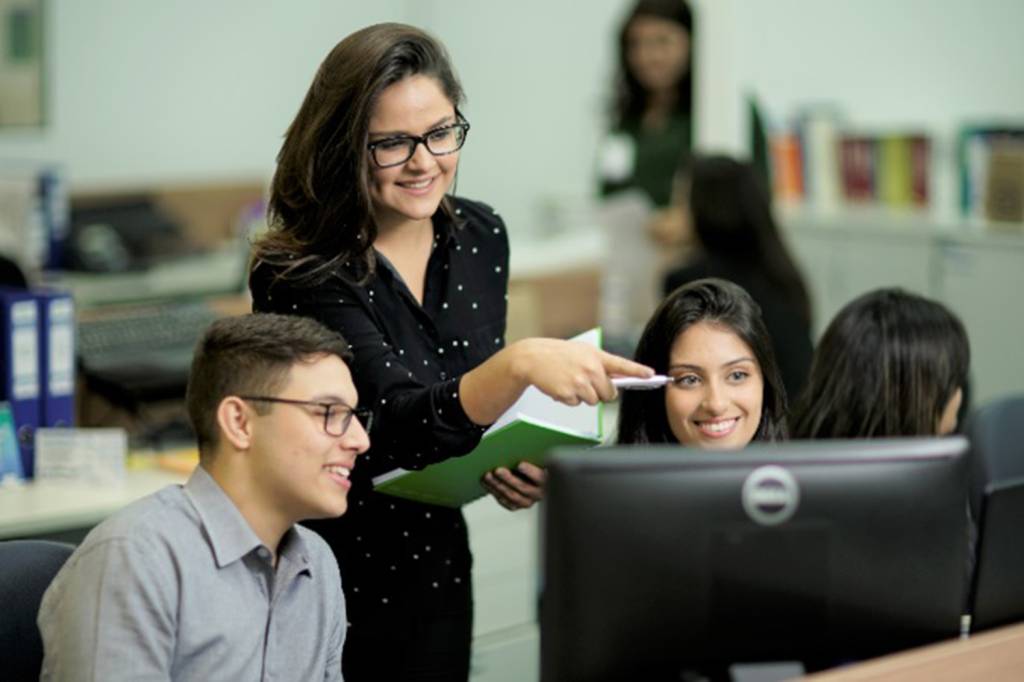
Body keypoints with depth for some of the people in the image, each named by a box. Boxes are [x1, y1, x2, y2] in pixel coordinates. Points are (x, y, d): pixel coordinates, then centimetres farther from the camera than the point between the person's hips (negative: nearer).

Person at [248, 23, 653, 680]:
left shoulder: (481, 235, -2)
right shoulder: (299, 276, -21)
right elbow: (403, 424, -32)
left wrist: (508, 462, -8)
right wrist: (521, 363, -48)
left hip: (438, 571, 6)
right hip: (329, 580, -5)